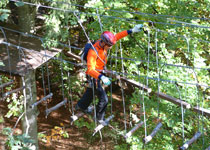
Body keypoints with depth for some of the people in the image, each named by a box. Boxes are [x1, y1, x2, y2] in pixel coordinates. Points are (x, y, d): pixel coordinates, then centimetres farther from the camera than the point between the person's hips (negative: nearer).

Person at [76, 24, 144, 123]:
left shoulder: (103, 43, -14)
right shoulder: (93, 52, -37)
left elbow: (117, 36, -7)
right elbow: (90, 69, -46)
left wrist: (131, 31, -13)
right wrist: (101, 77, -60)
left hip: (100, 73, 9)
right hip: (93, 75, -9)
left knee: (90, 91, 31)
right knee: (103, 99, -3)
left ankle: (81, 106, 57)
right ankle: (100, 118, 21)